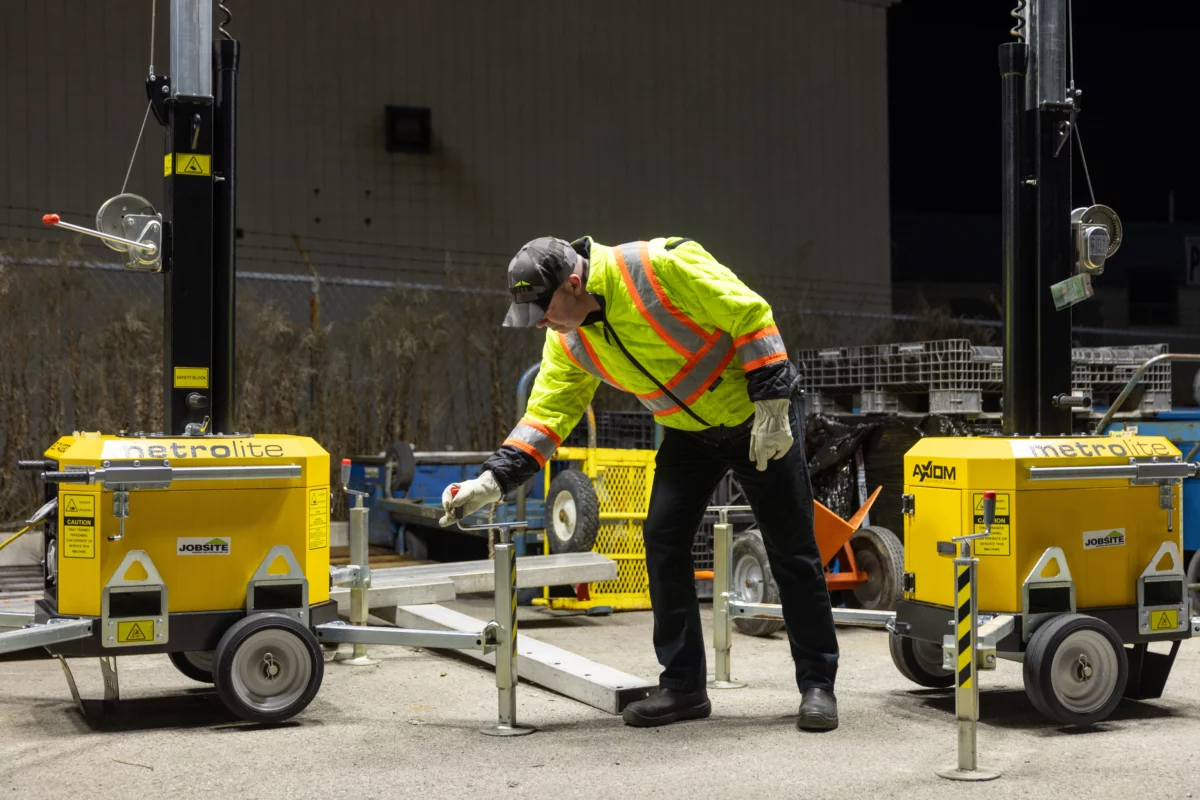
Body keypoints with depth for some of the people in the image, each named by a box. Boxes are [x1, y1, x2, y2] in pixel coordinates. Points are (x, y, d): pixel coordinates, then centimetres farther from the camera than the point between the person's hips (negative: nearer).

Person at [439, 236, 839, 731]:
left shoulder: (661, 268, -30)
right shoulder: (568, 341, -8)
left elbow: (750, 315, -25)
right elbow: (546, 412, -5)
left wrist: (772, 406, -24)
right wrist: (493, 480, -16)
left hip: (760, 417, -6)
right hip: (688, 430, 6)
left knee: (791, 552, -1)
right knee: (662, 541, -3)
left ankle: (818, 685, 11)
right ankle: (682, 685, 7)